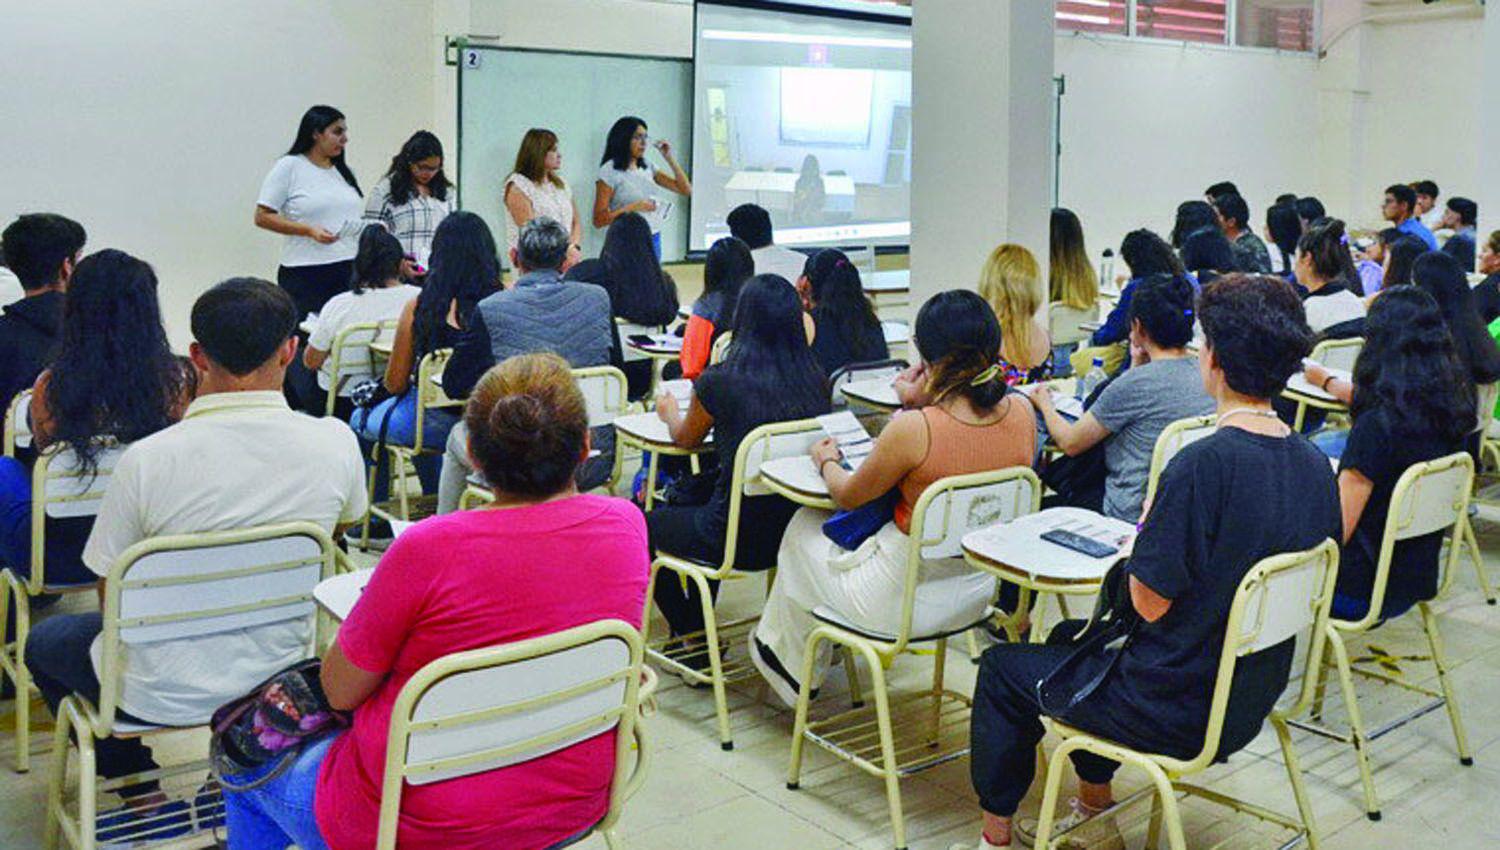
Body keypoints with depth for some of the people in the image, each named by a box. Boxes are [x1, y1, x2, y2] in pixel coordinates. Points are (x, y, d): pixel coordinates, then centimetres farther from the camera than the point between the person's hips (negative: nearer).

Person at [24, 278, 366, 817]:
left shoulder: (146, 460, -24)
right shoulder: (336, 443, -16)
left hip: (166, 694, -3)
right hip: (282, 674, 4)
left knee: (43, 640, 28)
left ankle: (139, 792, 28)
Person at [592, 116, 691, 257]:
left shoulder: (648, 168, 10)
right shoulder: (610, 171, -6)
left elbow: (686, 190, 9)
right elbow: (599, 220, -10)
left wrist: (670, 159, 1)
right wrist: (633, 207, -20)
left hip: (654, 239, 5)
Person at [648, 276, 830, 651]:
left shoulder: (718, 383, -15)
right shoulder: (815, 382, -5)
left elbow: (686, 440, 6)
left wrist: (670, 412, 28)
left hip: (740, 539, -5)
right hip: (797, 532, 5)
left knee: (647, 524, 24)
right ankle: (697, 627, 45)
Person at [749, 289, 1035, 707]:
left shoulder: (913, 429, -29)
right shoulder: (1021, 412, -12)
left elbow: (849, 496, -9)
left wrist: (827, 461, 11)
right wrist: (922, 406, 2)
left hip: (907, 601, -6)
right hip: (978, 593, 7)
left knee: (806, 527, 23)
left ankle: (791, 666, 44)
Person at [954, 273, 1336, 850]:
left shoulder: (1202, 464, -29)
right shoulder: (1314, 466, -4)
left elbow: (1149, 603, -22)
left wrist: (1148, 529, -4)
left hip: (1177, 715, -8)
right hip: (1250, 701, 8)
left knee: (1002, 668, 13)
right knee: (1070, 637, 29)